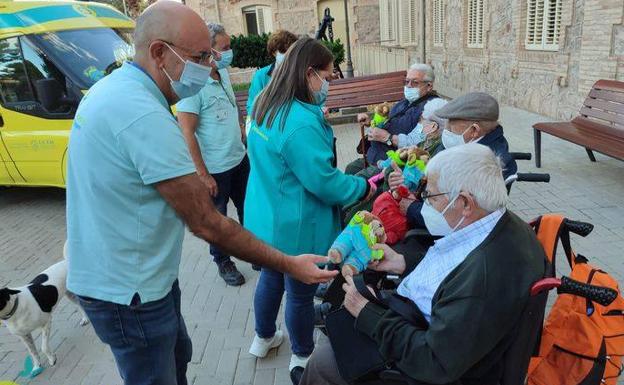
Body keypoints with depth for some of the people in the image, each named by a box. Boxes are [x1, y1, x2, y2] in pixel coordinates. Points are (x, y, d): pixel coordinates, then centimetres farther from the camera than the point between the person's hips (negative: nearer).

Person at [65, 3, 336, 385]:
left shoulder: (112, 88, 3)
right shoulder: (144, 115, -29)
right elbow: (206, 224, -27)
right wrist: (289, 264, -20)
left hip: (115, 274, 9)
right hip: (128, 291, -9)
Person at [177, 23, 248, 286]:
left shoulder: (224, 73, 2)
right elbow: (187, 133, -20)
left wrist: (242, 134, 12)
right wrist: (203, 175, -19)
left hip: (240, 159, 7)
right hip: (215, 169, -7)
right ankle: (223, 262, 34)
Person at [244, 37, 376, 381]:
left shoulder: (266, 106, 0)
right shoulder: (301, 122, -30)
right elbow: (324, 183, -25)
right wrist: (363, 187, -10)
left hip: (267, 221, 9)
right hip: (296, 229, -8)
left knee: (270, 277, 26)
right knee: (300, 293, 12)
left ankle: (264, 338, 49)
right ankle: (302, 358, 36)